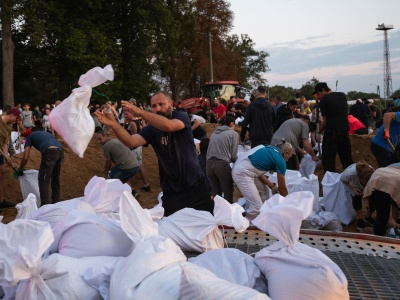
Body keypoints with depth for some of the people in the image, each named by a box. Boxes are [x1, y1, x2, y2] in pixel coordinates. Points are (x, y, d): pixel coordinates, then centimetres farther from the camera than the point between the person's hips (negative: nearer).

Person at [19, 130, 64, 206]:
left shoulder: (30, 136, 24)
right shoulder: (47, 133, 40)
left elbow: (25, 158, 16)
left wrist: (20, 169, 33)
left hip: (50, 152, -6)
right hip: (60, 151, 6)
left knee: (43, 180, 3)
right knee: (55, 178, 20)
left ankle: (45, 205, -1)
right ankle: (56, 202, 26)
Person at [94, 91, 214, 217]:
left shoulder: (181, 117, -7)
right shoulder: (151, 129, -1)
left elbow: (169, 126, -30)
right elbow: (131, 142, -19)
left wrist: (139, 112, -34)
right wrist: (113, 124, -34)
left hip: (196, 186, -2)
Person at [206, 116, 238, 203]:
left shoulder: (214, 132, 22)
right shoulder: (233, 133, 6)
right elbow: (233, 155, 1)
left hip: (209, 163, 5)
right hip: (222, 164, -5)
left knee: (215, 191, 15)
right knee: (228, 191, 7)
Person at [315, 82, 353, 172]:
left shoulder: (324, 100, -6)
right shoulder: (343, 95, 12)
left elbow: (325, 120, -4)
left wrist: (320, 131, 11)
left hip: (331, 133, -6)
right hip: (344, 131, 6)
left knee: (328, 161, -1)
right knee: (347, 159, 13)